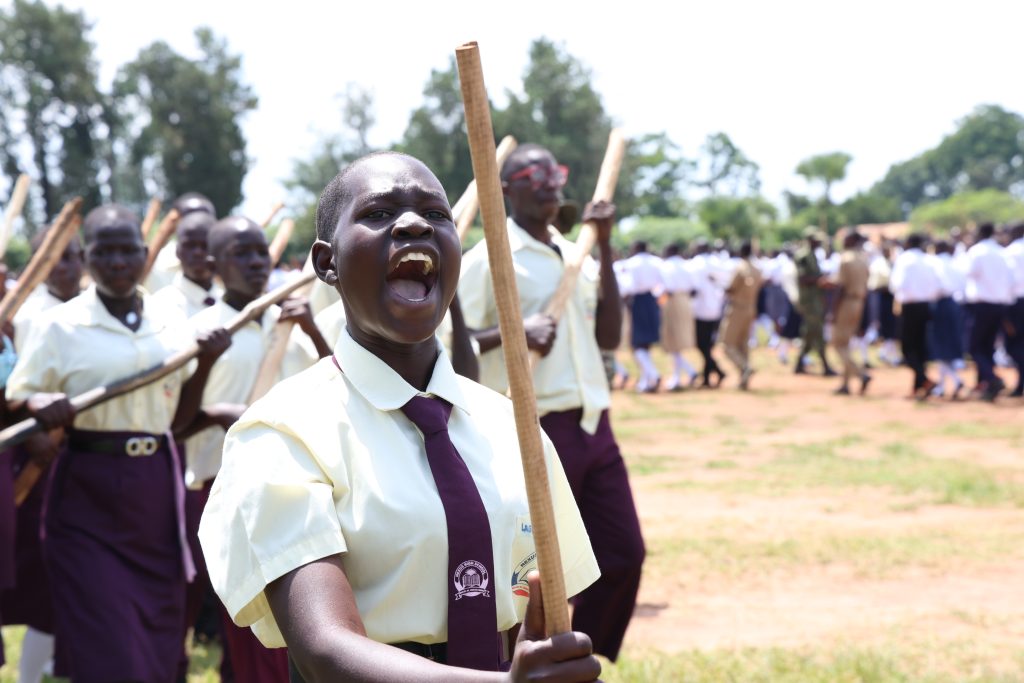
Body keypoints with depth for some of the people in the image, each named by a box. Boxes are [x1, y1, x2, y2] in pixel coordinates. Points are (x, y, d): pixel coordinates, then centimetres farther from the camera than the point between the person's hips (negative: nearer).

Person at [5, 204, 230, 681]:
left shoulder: (171, 326, 8)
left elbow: (179, 419, 12)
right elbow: (15, 401, -2)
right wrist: (41, 405, -24)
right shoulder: (61, 325, -3)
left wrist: (205, 363, -2)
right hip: (87, 498, -4)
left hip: (156, 495, 4)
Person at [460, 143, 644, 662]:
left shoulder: (573, 255, 15)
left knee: (624, 554, 9)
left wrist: (604, 249, 5)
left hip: (594, 425, 7)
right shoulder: (487, 259, -7)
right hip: (535, 430, -7)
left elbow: (609, 336, 9)